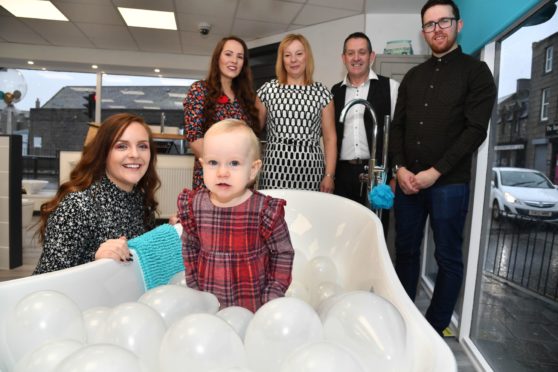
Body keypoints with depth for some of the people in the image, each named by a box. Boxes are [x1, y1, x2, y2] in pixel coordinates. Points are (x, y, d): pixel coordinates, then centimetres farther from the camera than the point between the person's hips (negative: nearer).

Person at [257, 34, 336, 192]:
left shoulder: (321, 92, 6)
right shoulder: (267, 89, 6)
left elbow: (330, 138, 4)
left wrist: (329, 175, -4)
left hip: (310, 171, 0)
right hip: (275, 168, 0)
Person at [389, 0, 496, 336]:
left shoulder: (475, 71, 2)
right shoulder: (413, 76, 16)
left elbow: (475, 130, -7)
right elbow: (397, 126, 12)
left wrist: (435, 172, -13)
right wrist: (400, 168, -3)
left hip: (450, 183, -4)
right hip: (408, 181, 5)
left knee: (448, 258, 4)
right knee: (406, 251, 9)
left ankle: (435, 328, 19)